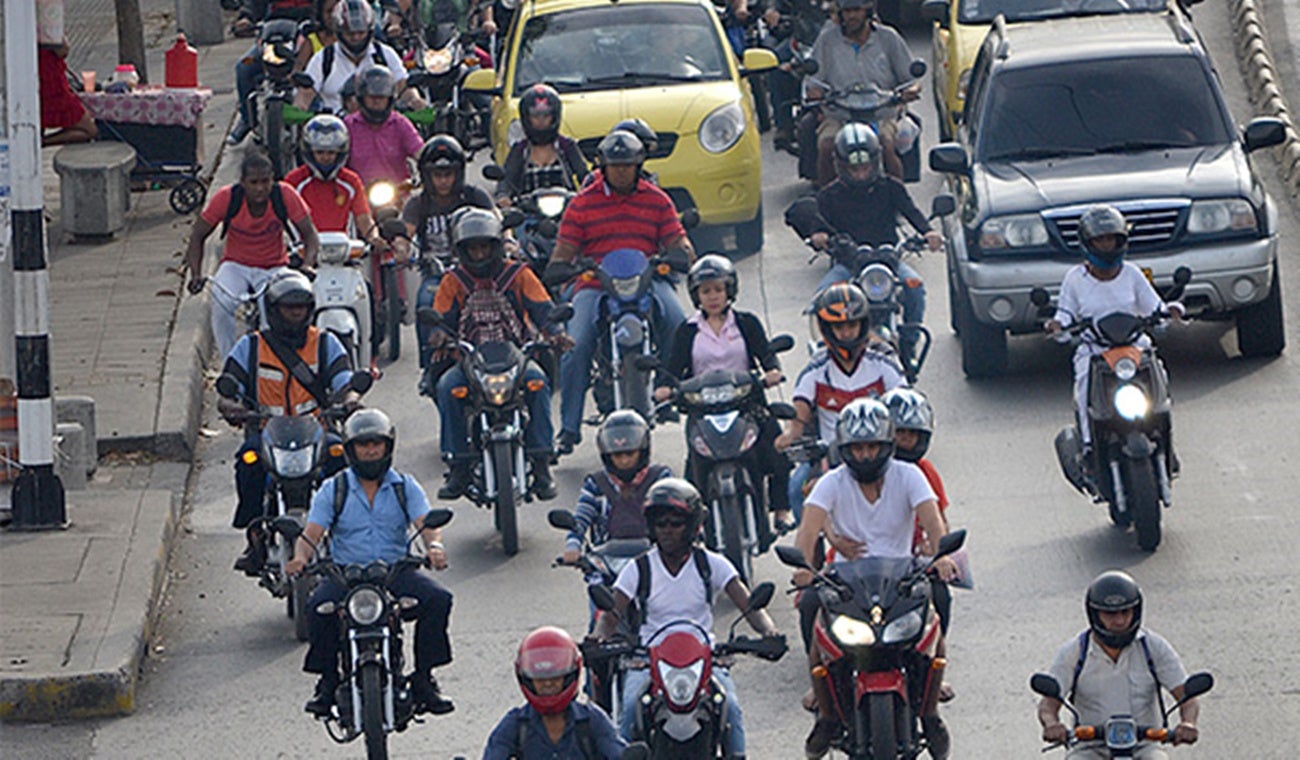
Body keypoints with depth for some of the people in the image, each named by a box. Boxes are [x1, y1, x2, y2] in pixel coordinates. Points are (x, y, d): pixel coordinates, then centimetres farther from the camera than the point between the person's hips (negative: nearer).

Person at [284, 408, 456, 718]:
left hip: (396, 571, 1)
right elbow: (311, 534, 0)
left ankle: (423, 678, -15)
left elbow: (426, 524, -4)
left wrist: (434, 547, -29)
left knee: (438, 599, -27)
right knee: (318, 607, -32)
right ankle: (328, 681, -14)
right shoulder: (333, 489, 8)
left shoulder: (405, 487, 10)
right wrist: (300, 558, -24)